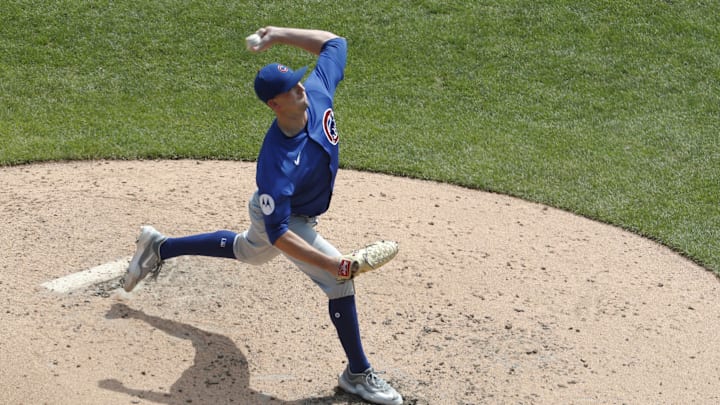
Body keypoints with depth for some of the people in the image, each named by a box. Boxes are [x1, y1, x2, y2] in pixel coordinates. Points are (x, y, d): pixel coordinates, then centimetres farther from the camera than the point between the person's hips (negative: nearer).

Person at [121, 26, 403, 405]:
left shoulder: (317, 91, -26)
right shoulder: (276, 164, -43)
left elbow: (334, 42, -9)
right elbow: (278, 233, -38)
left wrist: (279, 34, -17)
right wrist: (331, 265, -43)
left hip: (299, 211, 8)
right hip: (283, 220, -8)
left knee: (247, 251, 33)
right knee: (340, 281, -14)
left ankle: (159, 247, 51)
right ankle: (358, 375, 5)